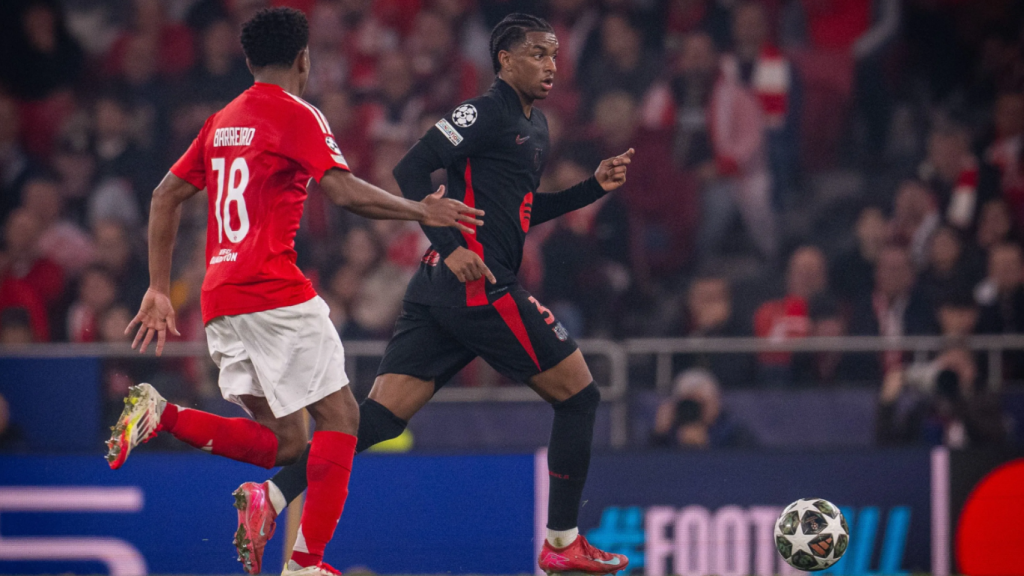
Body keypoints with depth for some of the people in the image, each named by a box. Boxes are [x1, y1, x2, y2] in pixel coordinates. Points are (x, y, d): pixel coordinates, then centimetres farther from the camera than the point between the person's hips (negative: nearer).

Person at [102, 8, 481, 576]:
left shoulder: (222, 121, 19)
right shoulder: (296, 115, -3)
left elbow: (165, 196, 20)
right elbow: (345, 192, -16)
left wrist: (158, 290, 21)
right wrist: (421, 211, -6)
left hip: (220, 300, 8)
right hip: (275, 292, -8)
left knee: (283, 443, 9)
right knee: (339, 415, -1)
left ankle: (161, 416, -8)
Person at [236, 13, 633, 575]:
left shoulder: (535, 125, 22)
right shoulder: (486, 113, -7)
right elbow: (408, 173, -13)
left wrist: (594, 186, 22)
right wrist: (451, 246, -21)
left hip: (439, 289, 9)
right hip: (478, 285, -9)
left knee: (380, 417, -1)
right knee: (578, 395, 2)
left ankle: (272, 495, -14)